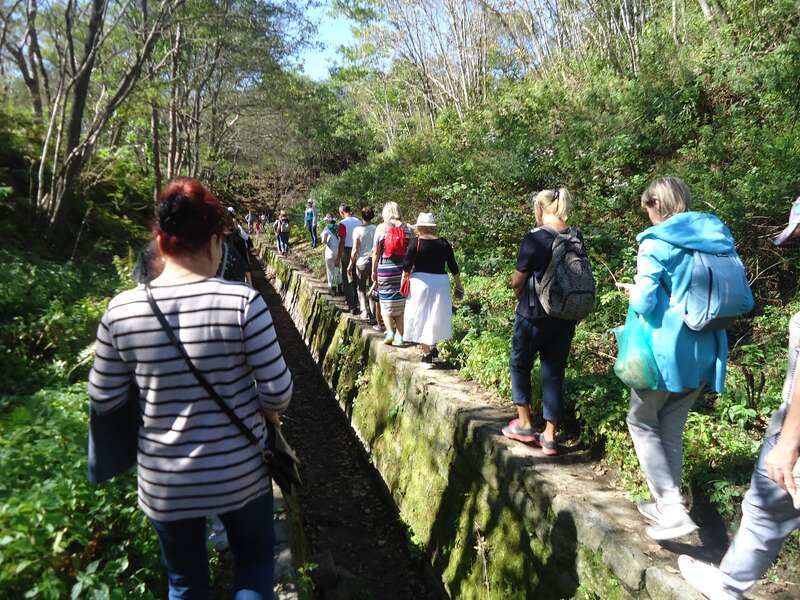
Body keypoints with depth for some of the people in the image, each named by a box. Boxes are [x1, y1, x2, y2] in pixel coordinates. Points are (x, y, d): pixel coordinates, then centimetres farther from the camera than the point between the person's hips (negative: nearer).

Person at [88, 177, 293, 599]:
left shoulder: (121, 310, -12)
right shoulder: (243, 302, -20)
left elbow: (103, 401, -2)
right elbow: (278, 391, -16)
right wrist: (267, 412, 6)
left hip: (163, 482, 2)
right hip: (239, 474, -2)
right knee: (255, 562, 26)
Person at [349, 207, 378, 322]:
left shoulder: (358, 230, -8)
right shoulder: (376, 229, -2)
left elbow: (355, 250, -8)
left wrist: (351, 264, 1)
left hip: (362, 262, -2)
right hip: (375, 262, 2)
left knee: (361, 288, 14)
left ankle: (365, 311, 2)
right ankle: (373, 315, 11)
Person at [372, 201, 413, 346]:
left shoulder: (381, 228, -2)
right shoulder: (407, 228, 2)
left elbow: (376, 252, -2)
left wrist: (373, 271, 6)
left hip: (385, 269, -2)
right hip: (403, 269, 2)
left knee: (385, 301, 11)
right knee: (401, 302, 9)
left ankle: (389, 331, -3)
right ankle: (399, 336, 10)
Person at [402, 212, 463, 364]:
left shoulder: (415, 243, -6)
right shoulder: (444, 243, 2)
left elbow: (406, 267, -7)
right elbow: (453, 267, 5)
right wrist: (458, 285, 13)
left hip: (421, 282, -3)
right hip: (441, 282, 3)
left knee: (421, 317, 6)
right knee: (437, 316, 19)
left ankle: (426, 353, 7)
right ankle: (433, 347, 21)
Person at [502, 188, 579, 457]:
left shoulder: (534, 239, -15)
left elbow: (518, 281, -10)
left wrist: (521, 295, 10)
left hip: (535, 315, -5)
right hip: (566, 317, 5)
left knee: (520, 364, 16)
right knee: (554, 372, 11)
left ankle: (524, 424, 20)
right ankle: (549, 436, 16)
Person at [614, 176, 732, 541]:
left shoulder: (657, 243, -12)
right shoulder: (719, 238, 9)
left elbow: (645, 302, -16)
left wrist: (630, 290, 5)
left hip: (667, 350, -7)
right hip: (705, 351, 7)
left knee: (642, 422, 9)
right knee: (671, 428, 18)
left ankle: (672, 508, 1)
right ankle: (667, 503, 28)